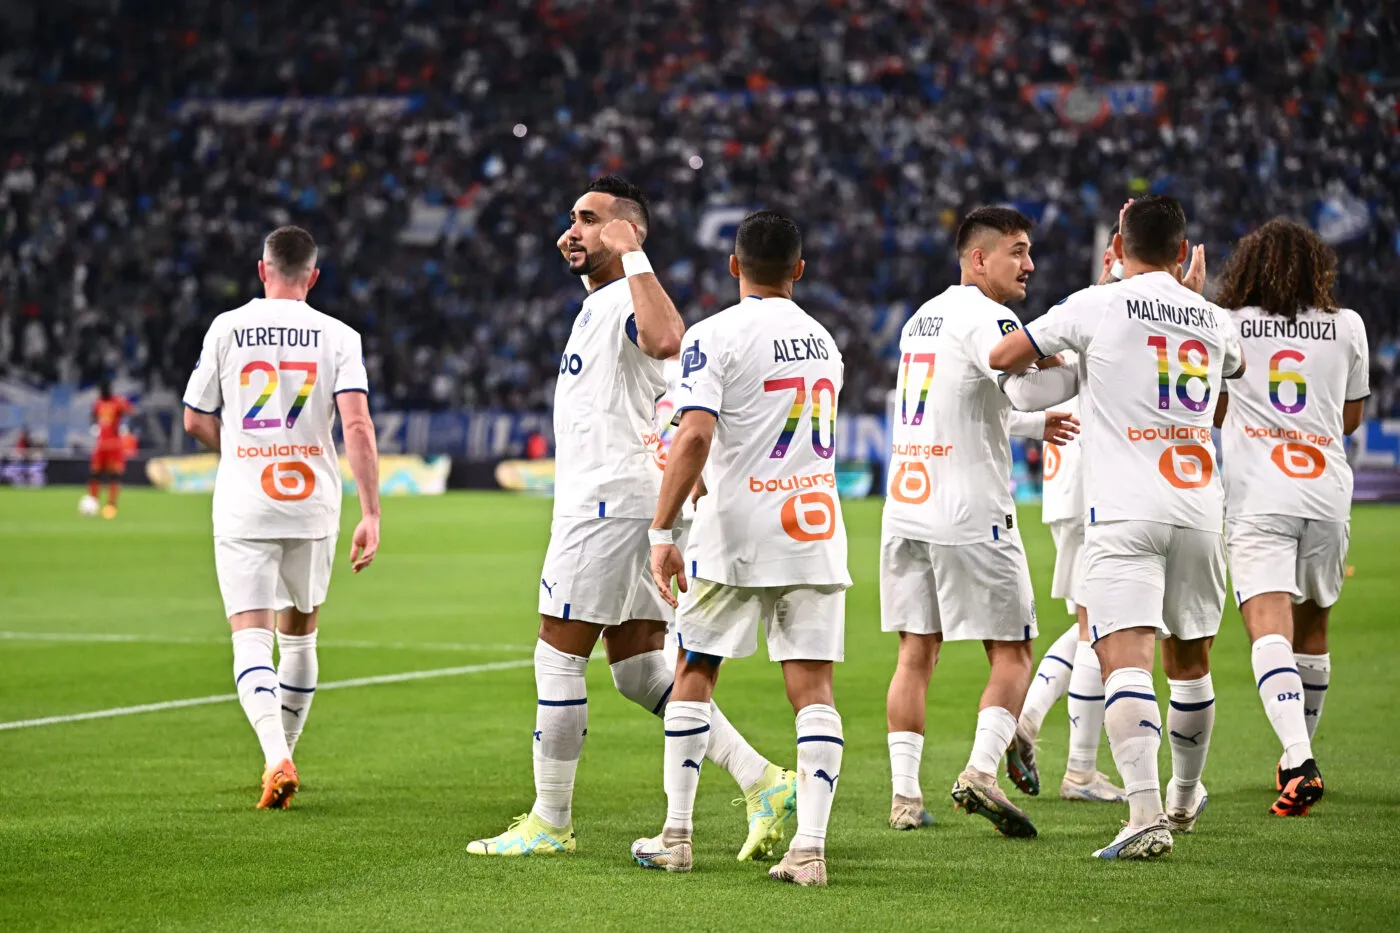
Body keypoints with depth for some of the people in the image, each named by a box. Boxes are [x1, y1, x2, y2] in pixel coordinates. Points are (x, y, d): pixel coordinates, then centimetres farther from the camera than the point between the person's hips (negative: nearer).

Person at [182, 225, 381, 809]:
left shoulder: (227, 329, 1)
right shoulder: (338, 337, 0)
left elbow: (196, 421, 8)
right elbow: (357, 425, -12)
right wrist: (371, 514, -12)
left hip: (243, 505, -1)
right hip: (312, 500, 1)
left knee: (251, 640, -5)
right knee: (300, 633, 19)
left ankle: (276, 758, -26)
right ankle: (285, 756, 28)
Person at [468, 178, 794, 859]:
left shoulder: (625, 302, -13)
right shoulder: (598, 303, 20)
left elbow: (665, 339, -37)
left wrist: (632, 254, -31)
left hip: (607, 502, -10)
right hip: (608, 499, 10)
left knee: (558, 660, -2)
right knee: (640, 669, 9)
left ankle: (550, 823, 6)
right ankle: (761, 782, 4)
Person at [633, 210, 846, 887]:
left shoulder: (716, 335, -7)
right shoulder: (824, 341, 14)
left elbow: (695, 436, -18)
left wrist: (662, 532, -17)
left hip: (736, 533, -4)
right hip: (817, 527, 4)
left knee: (694, 675, 11)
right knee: (812, 686, -1)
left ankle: (675, 836, 14)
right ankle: (809, 846, -10)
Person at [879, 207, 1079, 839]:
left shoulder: (922, 319, 18)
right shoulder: (984, 317, -10)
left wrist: (1033, 424, 31)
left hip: (905, 508, 7)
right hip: (970, 514, -7)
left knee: (916, 652, 9)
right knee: (1010, 655, 1)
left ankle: (905, 794, 5)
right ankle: (981, 771, -16)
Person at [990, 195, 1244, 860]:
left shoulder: (1097, 306, -1)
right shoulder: (1214, 320, 12)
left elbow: (1002, 358, 4)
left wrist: (1048, 356, 26)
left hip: (1125, 511, -5)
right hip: (1199, 507, 5)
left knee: (1126, 657, -13)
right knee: (1189, 661, 19)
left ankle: (1145, 814, -28)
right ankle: (1184, 798, 37)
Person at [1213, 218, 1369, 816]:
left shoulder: (1225, 325, 3)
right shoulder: (1347, 327, 8)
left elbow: (1214, 412, 14)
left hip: (1257, 497, -3)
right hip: (1327, 495, 3)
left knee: (1269, 627, -15)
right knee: (1312, 628, 20)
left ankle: (1299, 764, -33)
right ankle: (1299, 755, 32)